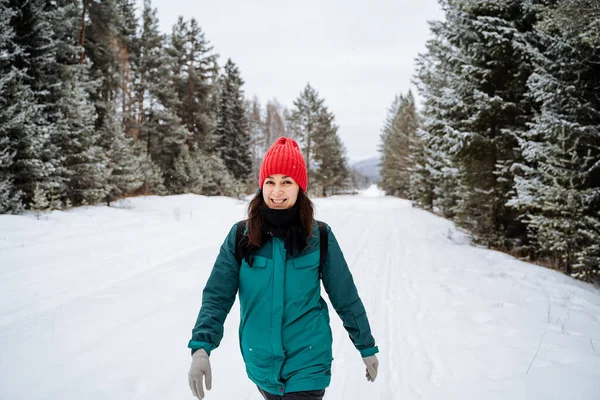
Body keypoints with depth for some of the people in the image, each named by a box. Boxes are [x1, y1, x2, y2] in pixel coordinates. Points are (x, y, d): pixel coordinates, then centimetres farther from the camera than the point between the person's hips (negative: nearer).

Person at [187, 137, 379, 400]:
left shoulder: (320, 237, -9)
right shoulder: (240, 236, -7)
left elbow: (346, 298, -1)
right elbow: (217, 296, -9)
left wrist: (367, 347, 5)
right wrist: (201, 347, -23)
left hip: (307, 363, -2)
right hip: (260, 365, 2)